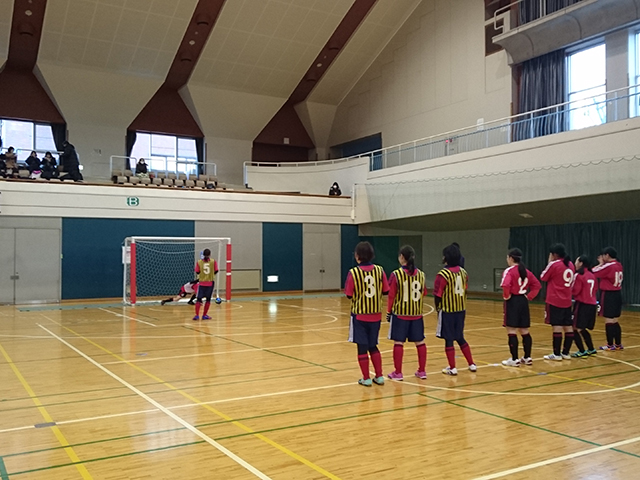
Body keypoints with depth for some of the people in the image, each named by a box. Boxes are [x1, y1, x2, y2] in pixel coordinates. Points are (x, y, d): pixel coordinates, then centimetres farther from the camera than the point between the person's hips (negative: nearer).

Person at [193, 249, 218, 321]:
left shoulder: (199, 262, -5)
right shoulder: (213, 262, -6)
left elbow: (197, 272, -1)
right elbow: (216, 272, -3)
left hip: (202, 283, 0)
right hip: (210, 283, 0)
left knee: (199, 299, 5)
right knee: (208, 299, 10)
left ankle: (197, 315, -4)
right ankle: (204, 315, 12)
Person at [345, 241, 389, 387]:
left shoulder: (353, 272, -14)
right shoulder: (379, 270, -6)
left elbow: (349, 295, -11)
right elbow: (386, 291, 0)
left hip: (359, 315, -3)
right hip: (376, 315, 3)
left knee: (362, 347, 7)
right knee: (373, 346, 18)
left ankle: (366, 378, 11)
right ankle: (379, 376, 19)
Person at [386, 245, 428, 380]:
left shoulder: (396, 274, -12)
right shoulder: (420, 274, -1)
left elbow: (391, 295, -10)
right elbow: (424, 293, 7)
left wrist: (388, 312, 0)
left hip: (400, 313, -4)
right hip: (416, 313, 4)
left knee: (399, 342, 3)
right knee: (420, 342, 12)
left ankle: (398, 373, 7)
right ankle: (422, 371, 19)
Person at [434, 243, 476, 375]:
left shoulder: (443, 274, -16)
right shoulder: (463, 272, 3)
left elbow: (437, 294, -14)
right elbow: (465, 290, 9)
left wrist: (438, 307, 2)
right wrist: (461, 304, 16)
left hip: (447, 311, -6)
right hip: (461, 309, 6)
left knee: (449, 339, 4)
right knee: (460, 338, 19)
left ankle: (452, 368, 9)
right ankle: (471, 364, 23)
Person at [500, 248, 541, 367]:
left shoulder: (509, 271, -12)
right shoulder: (526, 271, 10)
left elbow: (506, 285, -29)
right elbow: (537, 285, 12)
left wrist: (506, 296, -13)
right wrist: (529, 296, 8)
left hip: (513, 302, -7)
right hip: (523, 302, 7)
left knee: (511, 331, -2)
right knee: (524, 331, 15)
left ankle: (514, 359, 0)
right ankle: (527, 358, 20)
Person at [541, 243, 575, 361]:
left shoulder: (553, 264, -12)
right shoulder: (570, 264, 8)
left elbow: (543, 277, 0)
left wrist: (549, 262, 4)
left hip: (555, 301, -7)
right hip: (567, 301, 7)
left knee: (557, 326, -5)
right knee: (568, 327, 8)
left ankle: (557, 354, -3)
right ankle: (566, 353, 15)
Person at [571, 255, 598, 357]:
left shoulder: (579, 275, -12)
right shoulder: (592, 275, 9)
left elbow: (574, 291, -12)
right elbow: (594, 289, 16)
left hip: (582, 305, -8)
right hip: (592, 305, 8)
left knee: (575, 329, 0)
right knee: (582, 329, 20)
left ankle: (582, 351, 0)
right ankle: (591, 349, 26)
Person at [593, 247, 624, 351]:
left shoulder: (608, 266, -17)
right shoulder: (619, 265, 7)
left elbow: (593, 272, -13)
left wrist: (600, 264, 1)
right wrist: (602, 264, 14)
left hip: (608, 295, -8)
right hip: (617, 295, 8)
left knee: (609, 321, -1)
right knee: (615, 321, 14)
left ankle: (610, 345, 4)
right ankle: (618, 344, 19)